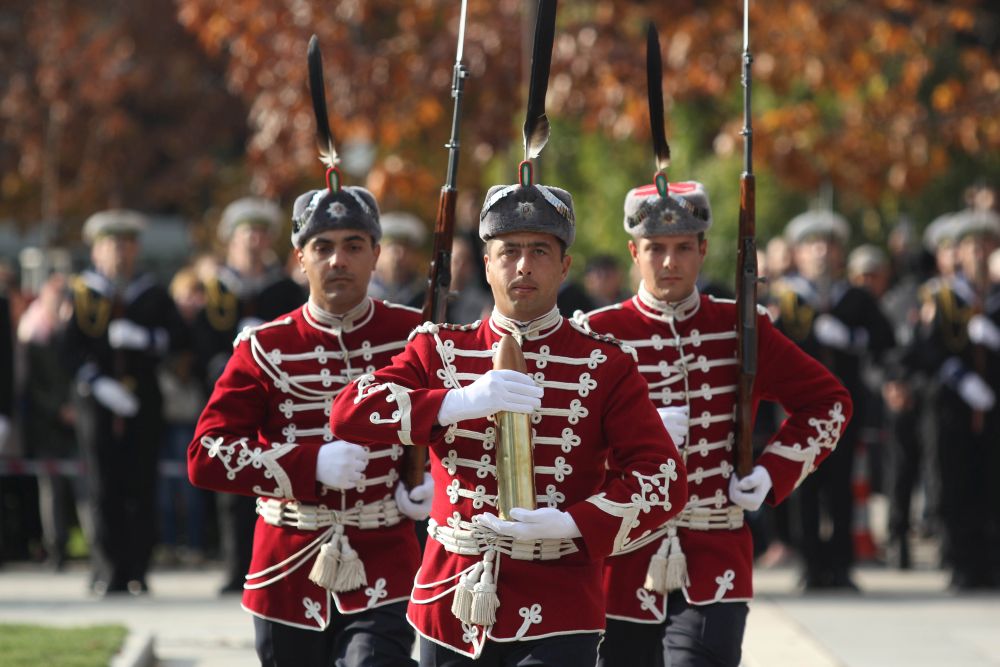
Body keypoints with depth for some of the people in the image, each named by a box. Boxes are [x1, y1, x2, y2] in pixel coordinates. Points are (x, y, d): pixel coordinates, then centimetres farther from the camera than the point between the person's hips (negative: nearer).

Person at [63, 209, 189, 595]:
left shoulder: (154, 296, 12)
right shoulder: (82, 295, 7)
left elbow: (179, 337, 2)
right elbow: (71, 349, 1)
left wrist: (144, 338, -15)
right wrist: (97, 383, -13)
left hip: (143, 404, 1)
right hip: (97, 403, -1)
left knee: (141, 488, -2)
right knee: (104, 490, -4)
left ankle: (137, 571, 2)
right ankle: (109, 572, 1)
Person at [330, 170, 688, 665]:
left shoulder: (605, 367, 3)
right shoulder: (440, 350, 7)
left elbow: (664, 478, -2)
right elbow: (348, 412, -6)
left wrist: (573, 525, -19)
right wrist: (458, 403, -20)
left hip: (556, 621, -3)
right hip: (451, 606, 3)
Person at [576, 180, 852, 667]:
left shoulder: (742, 331, 5)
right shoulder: (598, 334, 1)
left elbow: (829, 402, 14)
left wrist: (773, 473, 0)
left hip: (714, 569, -1)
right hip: (624, 567, 1)